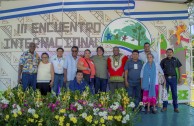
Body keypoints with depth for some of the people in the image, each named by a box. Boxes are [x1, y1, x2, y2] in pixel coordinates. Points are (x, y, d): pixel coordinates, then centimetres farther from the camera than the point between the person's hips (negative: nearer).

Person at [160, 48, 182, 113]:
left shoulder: (176, 60, 3)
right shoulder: (163, 61, 2)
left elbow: (179, 68, 8)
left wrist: (180, 77, 3)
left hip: (173, 78, 0)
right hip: (166, 78, 0)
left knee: (174, 93, 3)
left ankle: (175, 107, 12)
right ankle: (165, 107, 16)